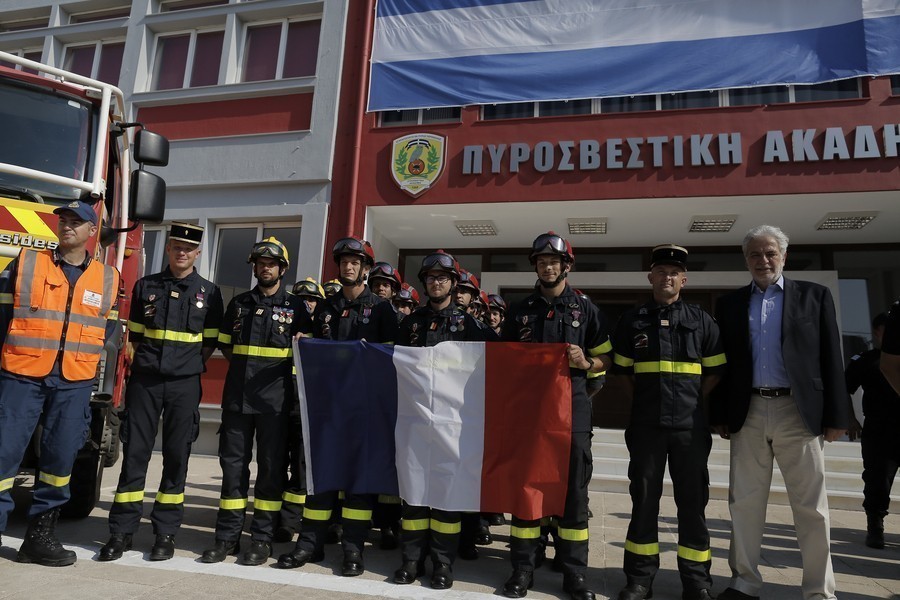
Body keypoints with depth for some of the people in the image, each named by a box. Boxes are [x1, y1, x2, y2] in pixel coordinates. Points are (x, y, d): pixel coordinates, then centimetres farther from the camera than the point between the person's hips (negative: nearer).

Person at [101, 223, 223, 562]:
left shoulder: (208, 292, 5)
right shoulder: (146, 285, 9)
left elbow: (209, 342, 7)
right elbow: (134, 334, 14)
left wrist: (188, 365, 1)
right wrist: (150, 359, 7)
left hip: (184, 384, -1)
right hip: (145, 379, 1)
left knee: (176, 457, 3)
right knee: (134, 452, 2)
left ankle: (166, 533, 13)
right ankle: (121, 531, 11)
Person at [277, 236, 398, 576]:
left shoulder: (381, 308, 4)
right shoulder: (325, 308, 14)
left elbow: (390, 352, 0)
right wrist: (304, 342, -1)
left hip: (364, 399, -3)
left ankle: (353, 549, 8)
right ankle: (311, 542, 15)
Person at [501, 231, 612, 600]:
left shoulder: (586, 310, 7)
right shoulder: (520, 311, 10)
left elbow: (605, 359, 8)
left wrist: (586, 363, -11)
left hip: (571, 406, -1)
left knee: (574, 487, 3)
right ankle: (523, 569, 14)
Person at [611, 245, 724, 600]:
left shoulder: (701, 320, 6)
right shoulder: (633, 321, 6)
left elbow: (715, 371, 10)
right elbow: (622, 370, 13)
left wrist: (692, 401, 4)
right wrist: (645, 399, 5)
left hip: (690, 424, 0)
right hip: (646, 424, 0)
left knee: (692, 501, 6)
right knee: (644, 498, 7)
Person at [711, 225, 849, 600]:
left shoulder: (814, 296, 5)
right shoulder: (730, 304, 9)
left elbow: (831, 358, 1)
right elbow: (722, 364, 8)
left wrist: (835, 417, -4)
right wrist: (720, 415, 3)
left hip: (799, 412, -2)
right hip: (748, 413, 2)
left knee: (811, 506, 5)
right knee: (744, 502, 8)